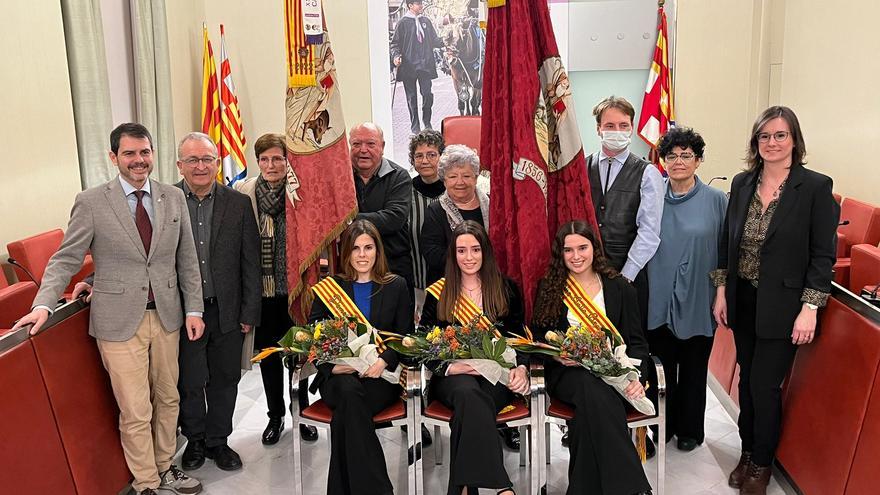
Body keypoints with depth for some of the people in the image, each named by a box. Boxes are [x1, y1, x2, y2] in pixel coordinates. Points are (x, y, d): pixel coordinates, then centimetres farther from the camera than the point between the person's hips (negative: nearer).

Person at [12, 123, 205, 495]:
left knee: (168, 398, 16)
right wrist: (44, 304, -16)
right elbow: (66, 259, -3)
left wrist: (194, 309, 5)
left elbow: (187, 258, 7)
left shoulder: (173, 197, 4)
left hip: (167, 316, 4)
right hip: (120, 322, -3)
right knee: (135, 412, 3)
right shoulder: (91, 202, -5)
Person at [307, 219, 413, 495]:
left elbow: (405, 337, 6)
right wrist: (331, 365, -12)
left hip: (381, 376, 0)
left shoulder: (396, 286, 11)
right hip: (338, 377, 1)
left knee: (344, 416, -31)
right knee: (349, 390, -35)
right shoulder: (328, 288, 11)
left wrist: (383, 362, -14)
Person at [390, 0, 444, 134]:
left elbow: (434, 40, 15)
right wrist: (395, 55, -18)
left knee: (427, 94, -1)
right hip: (409, 66, -3)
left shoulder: (426, 21, 12)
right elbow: (395, 43, 0)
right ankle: (415, 126, 15)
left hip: (425, 65, 3)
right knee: (412, 96, 4)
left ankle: (427, 122, 17)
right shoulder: (403, 23, 0)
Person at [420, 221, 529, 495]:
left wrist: (521, 368, -11)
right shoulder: (438, 293, 9)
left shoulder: (507, 288, 12)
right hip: (453, 376, 0)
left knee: (470, 406, -35)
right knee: (468, 392, -37)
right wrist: (450, 366, -15)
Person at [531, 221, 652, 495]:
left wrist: (637, 377, -13)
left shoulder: (619, 288, 9)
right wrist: (557, 355, -12)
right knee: (595, 392, -36)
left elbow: (636, 341, 7)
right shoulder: (549, 288, 10)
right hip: (567, 373, 0)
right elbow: (537, 338, 11)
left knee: (591, 410, -36)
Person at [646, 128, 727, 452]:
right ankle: (662, 426, 29)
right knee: (661, 368, 11)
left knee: (693, 370, 13)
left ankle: (690, 430, 31)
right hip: (658, 300, 1)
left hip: (697, 301, -1)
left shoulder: (715, 200, -4)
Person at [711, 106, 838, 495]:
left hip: (782, 306, -4)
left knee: (765, 385, 2)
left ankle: (761, 463, 23)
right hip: (743, 301, 4)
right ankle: (748, 452, 33)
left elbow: (823, 254, -10)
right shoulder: (742, 183, 3)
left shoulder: (816, 186, -10)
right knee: (747, 378, 15)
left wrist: (809, 308, -13)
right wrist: (721, 291, 7)